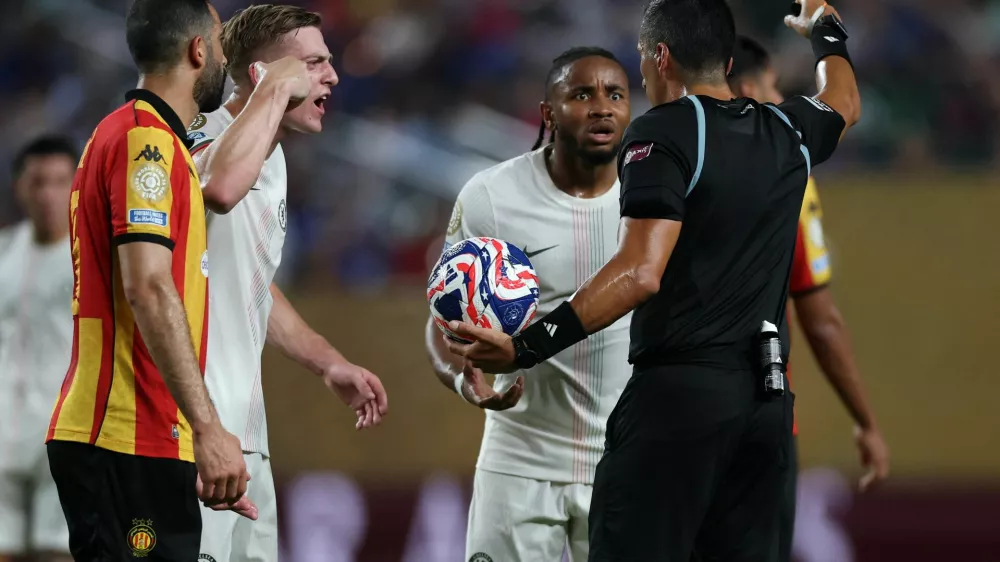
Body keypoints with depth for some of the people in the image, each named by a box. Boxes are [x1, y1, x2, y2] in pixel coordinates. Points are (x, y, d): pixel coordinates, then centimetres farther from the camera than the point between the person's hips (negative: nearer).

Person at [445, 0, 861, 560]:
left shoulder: (665, 132, -7)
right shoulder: (787, 133, 12)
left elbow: (640, 273, -18)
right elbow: (845, 104, 37)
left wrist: (527, 347, -20)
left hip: (679, 391, -7)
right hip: (767, 399, 7)